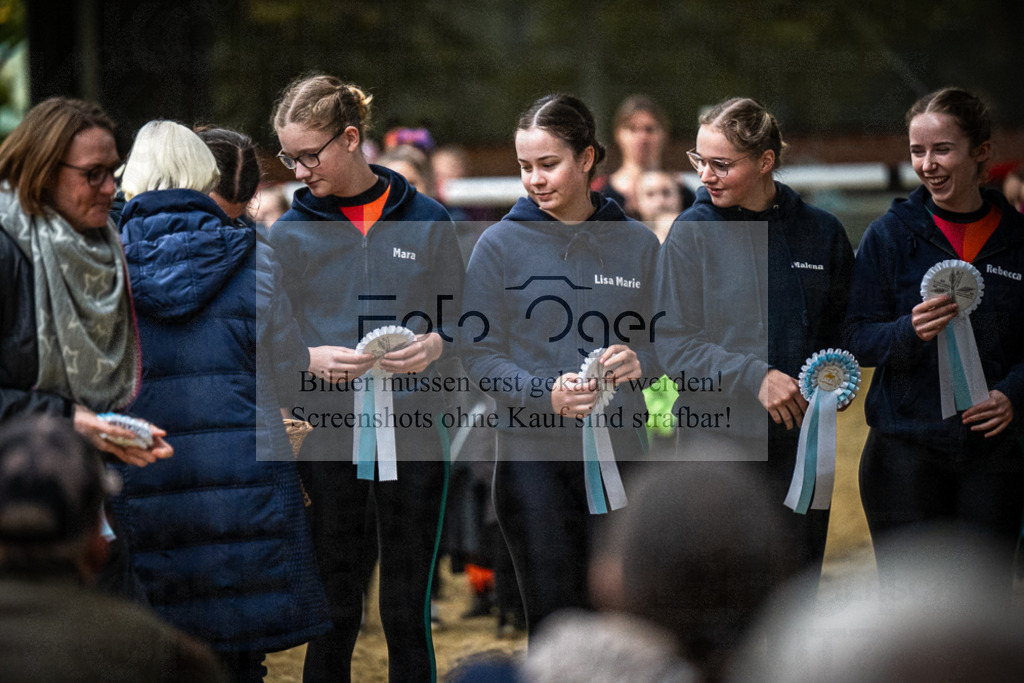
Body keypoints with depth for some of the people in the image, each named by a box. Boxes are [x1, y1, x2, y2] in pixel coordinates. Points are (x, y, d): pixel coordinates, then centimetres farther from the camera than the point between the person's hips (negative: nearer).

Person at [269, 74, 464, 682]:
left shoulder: (426, 220, 4)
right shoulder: (291, 233, 3)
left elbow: (458, 321, 7)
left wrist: (433, 347, -15)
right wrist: (310, 361, -17)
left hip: (413, 430, 0)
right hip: (326, 433, 0)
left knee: (408, 613, 4)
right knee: (334, 613, 4)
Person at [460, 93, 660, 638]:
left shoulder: (637, 244, 9)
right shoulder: (501, 244, 1)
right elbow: (479, 354, -2)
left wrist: (638, 362, -10)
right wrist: (547, 393, -19)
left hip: (620, 451, 2)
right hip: (532, 455, -2)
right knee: (553, 619, -6)